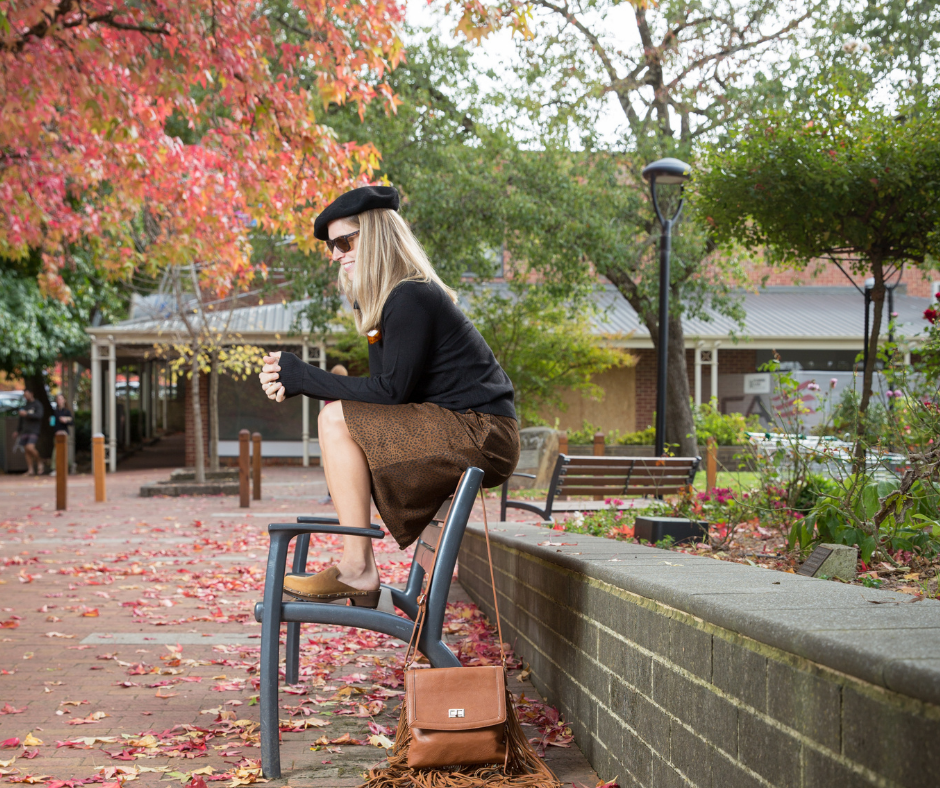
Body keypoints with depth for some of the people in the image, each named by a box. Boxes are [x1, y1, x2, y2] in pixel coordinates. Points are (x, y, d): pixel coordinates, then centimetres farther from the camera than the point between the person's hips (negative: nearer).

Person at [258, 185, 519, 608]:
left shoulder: (411, 299, -14)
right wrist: (295, 380, 0)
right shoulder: (392, 298, 16)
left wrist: (303, 377, -11)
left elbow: (391, 391, -17)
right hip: (462, 434, 10)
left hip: (481, 437, -10)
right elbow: (382, 389, 10)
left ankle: (357, 570, -13)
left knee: (337, 420, -16)